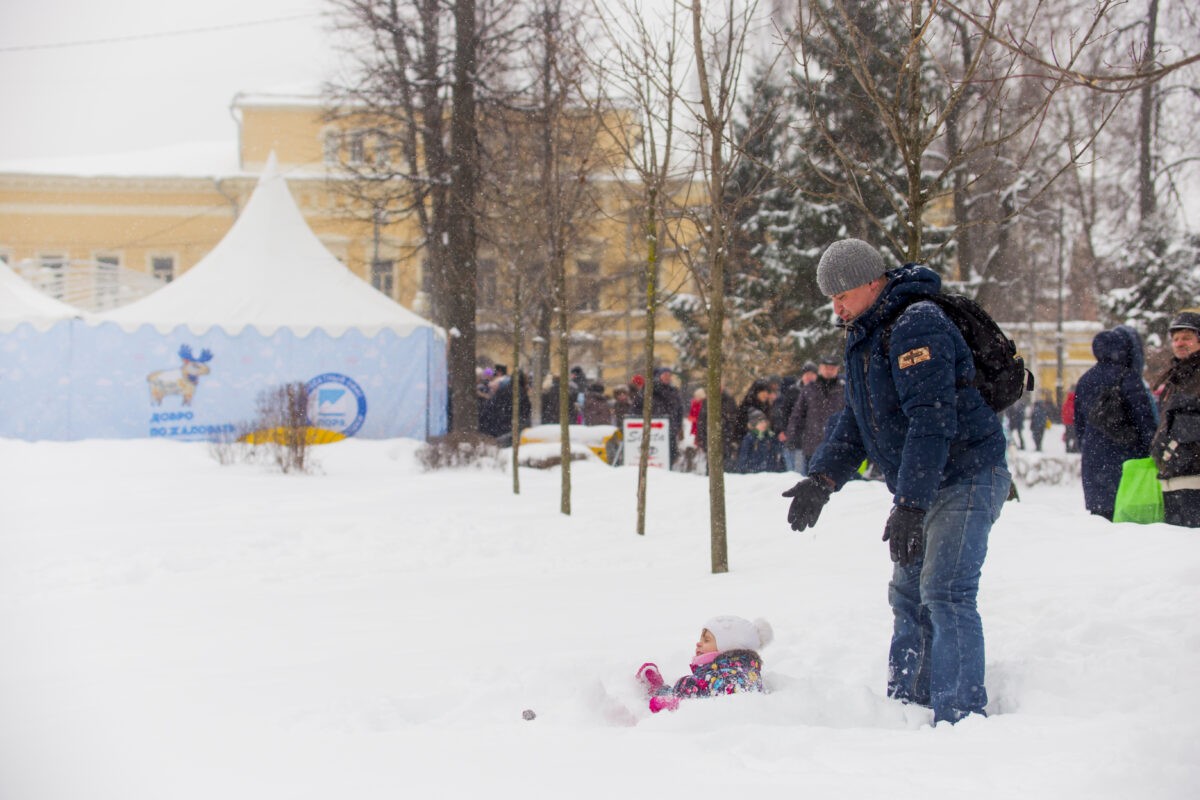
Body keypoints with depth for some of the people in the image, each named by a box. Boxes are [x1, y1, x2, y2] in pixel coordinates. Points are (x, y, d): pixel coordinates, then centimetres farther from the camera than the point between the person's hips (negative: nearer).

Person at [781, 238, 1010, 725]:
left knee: (945, 594, -16)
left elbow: (931, 420, -28)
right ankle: (909, 706, 19)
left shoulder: (917, 326, -21)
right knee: (908, 596, 11)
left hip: (964, 479, -10)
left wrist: (910, 505, -31)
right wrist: (823, 478, 2)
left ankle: (960, 717, -14)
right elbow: (855, 418, 16)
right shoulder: (863, 337, 11)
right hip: (921, 486, 10)